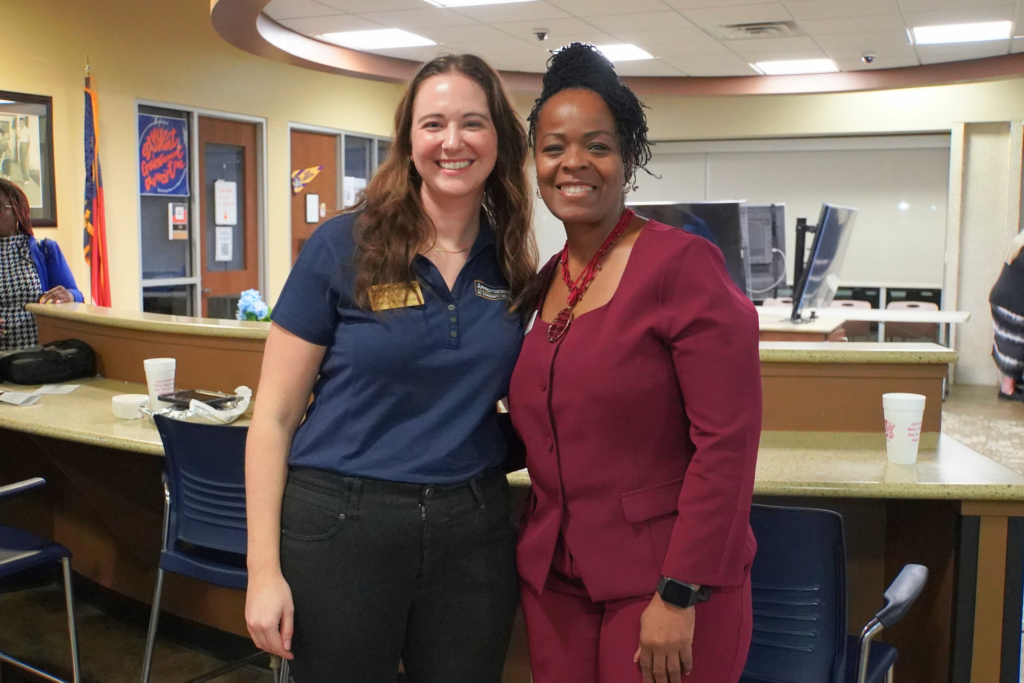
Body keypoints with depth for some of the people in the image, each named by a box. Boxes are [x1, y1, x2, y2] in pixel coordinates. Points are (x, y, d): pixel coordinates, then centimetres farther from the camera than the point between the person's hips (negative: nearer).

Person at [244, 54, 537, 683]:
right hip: (341, 524, -3)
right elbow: (275, 416, -6)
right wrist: (264, 568, -10)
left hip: (474, 529, 3)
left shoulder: (516, 267, 2)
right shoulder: (344, 247, -8)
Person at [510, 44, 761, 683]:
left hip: (665, 582, -5)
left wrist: (680, 595, -17)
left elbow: (728, 442, -16)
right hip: (554, 576, 6)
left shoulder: (682, 263, -12)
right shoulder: (547, 282, 7)